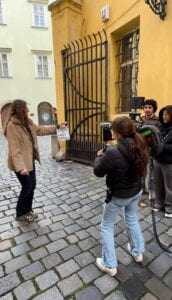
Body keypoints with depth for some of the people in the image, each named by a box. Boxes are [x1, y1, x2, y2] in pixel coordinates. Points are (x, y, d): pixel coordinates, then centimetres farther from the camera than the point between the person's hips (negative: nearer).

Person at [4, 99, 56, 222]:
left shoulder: (27, 122, 6)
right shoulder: (12, 125, -20)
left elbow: (40, 130, 21)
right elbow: (14, 149, -26)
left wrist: (55, 128, 20)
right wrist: (21, 166, -32)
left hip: (30, 160, 9)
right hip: (21, 163, -9)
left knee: (32, 186, 16)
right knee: (27, 187, 3)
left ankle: (28, 210, 34)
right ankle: (21, 214, 25)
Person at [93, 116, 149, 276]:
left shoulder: (113, 153, -32)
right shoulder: (139, 147, -10)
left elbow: (98, 172, -16)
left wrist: (100, 157, 1)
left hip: (118, 196, -7)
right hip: (136, 191, 7)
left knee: (107, 227, 15)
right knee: (132, 218, 30)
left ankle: (109, 265, 27)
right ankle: (138, 252, 49)